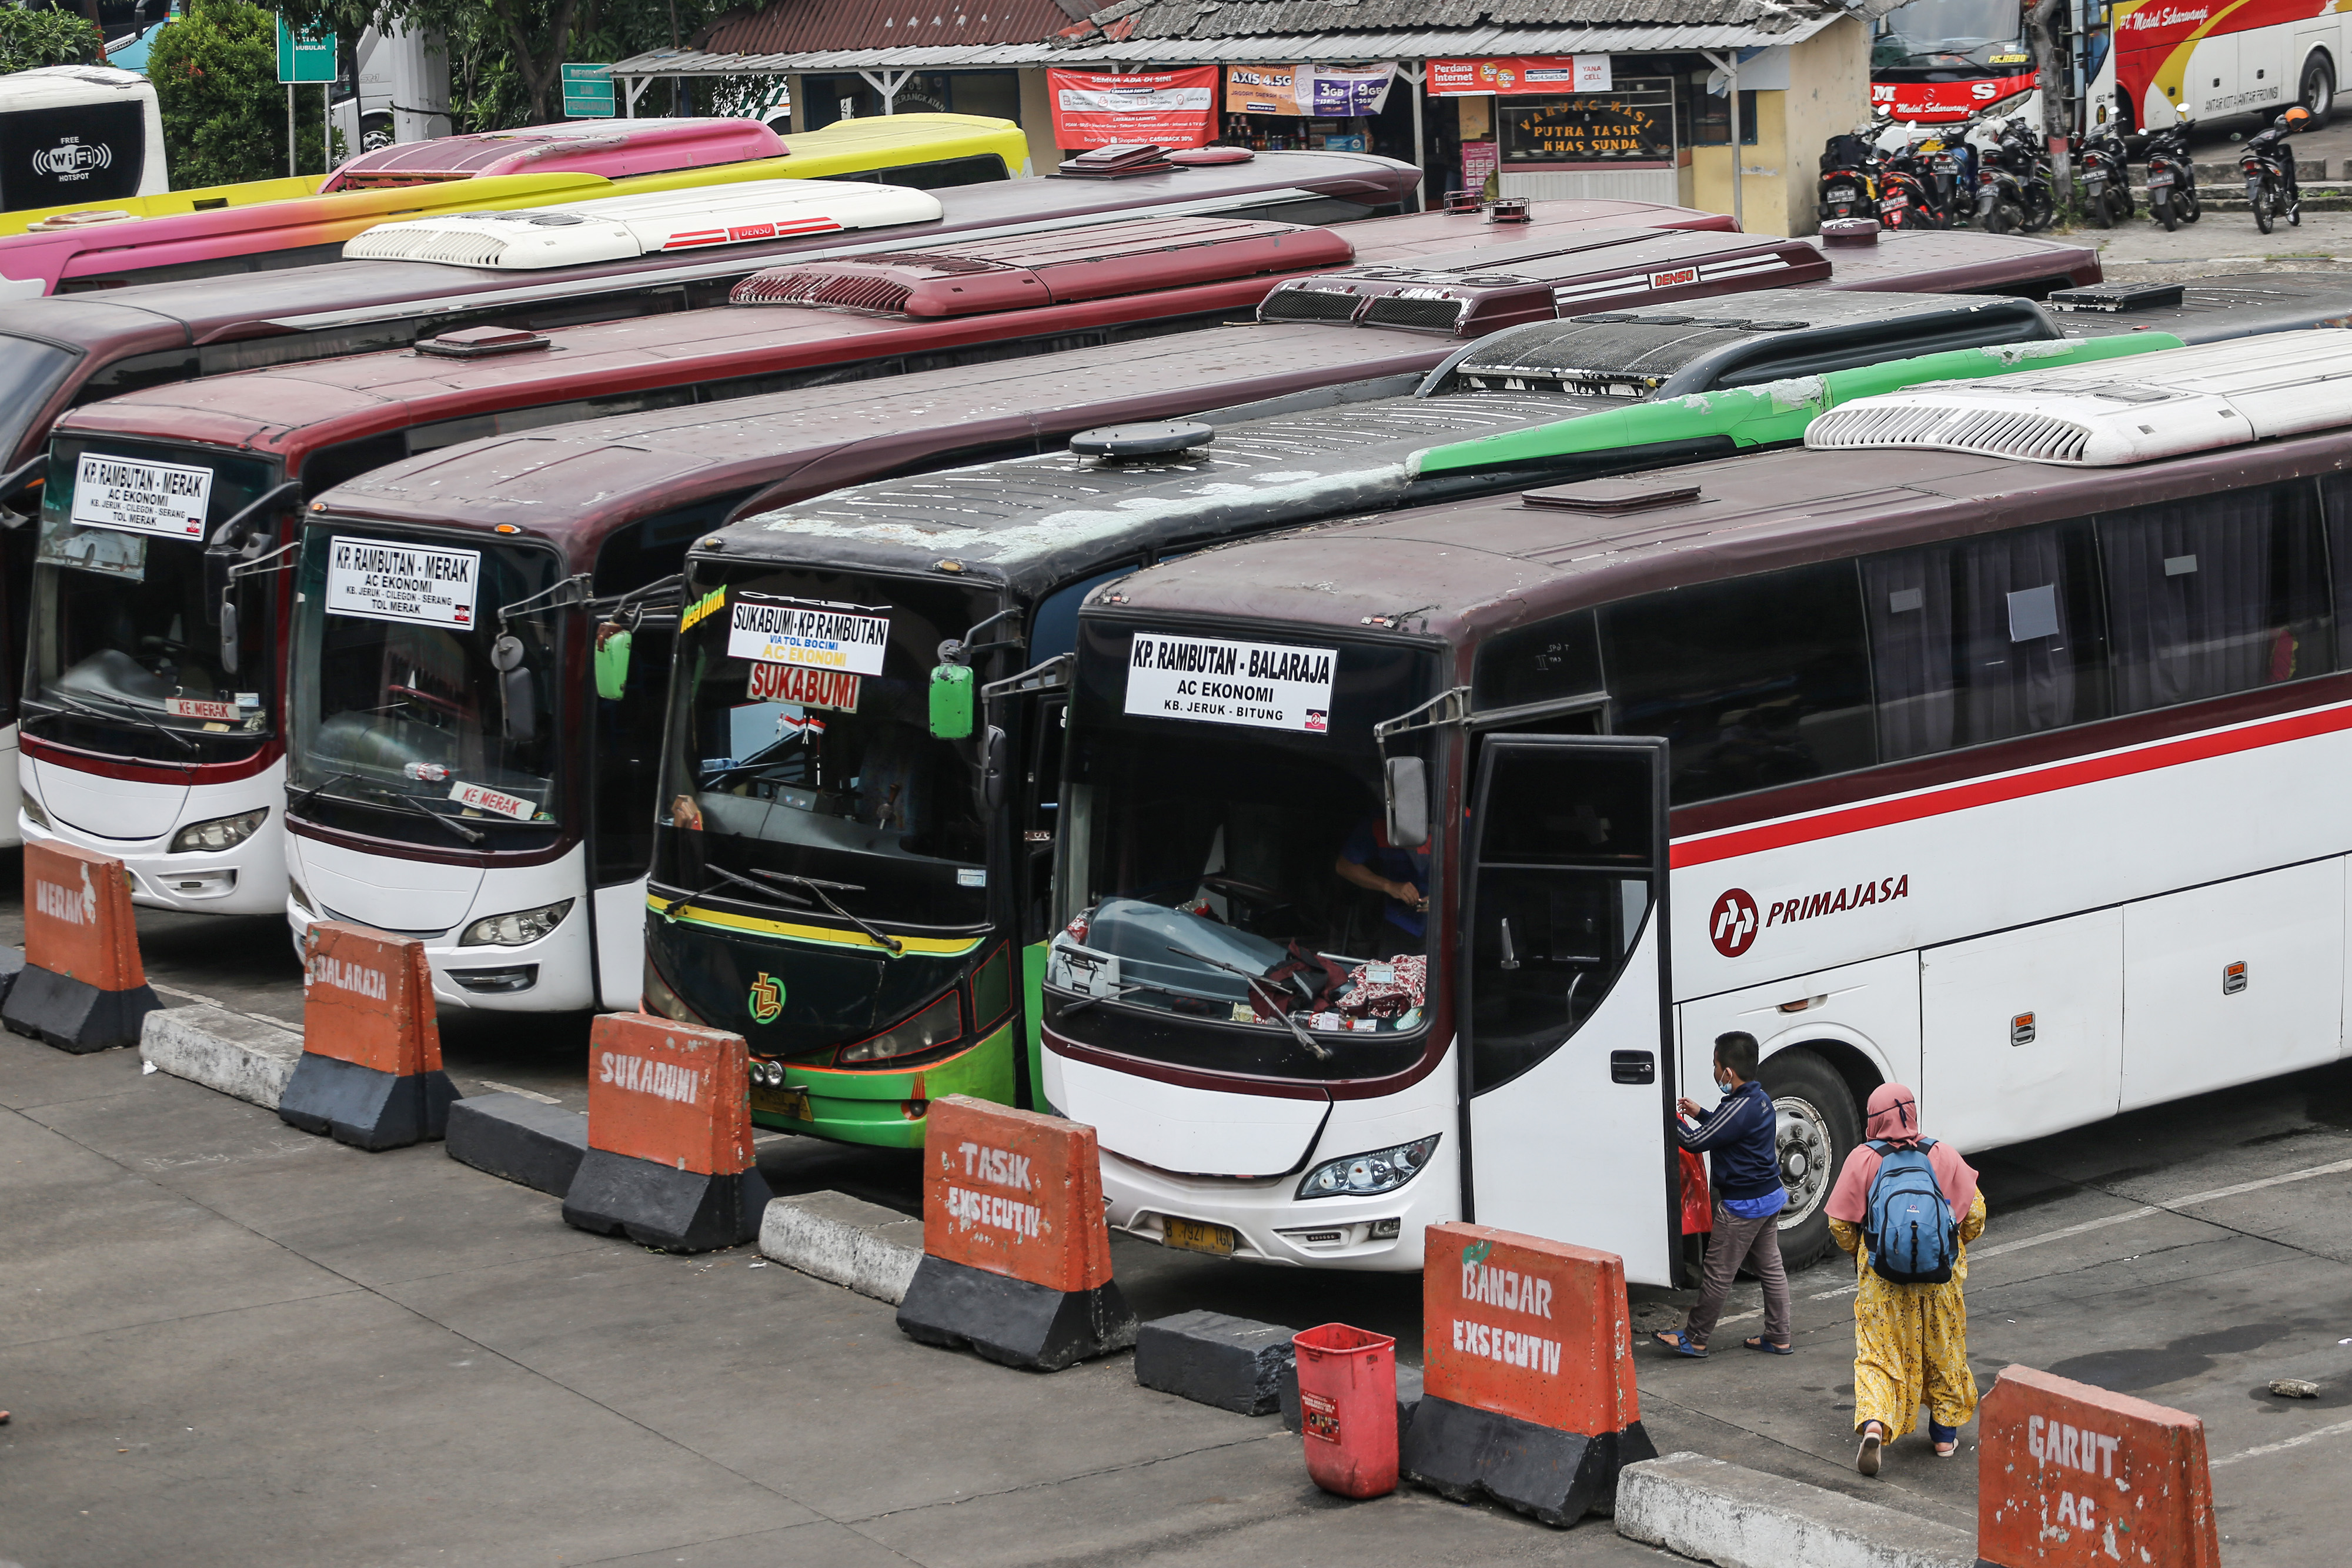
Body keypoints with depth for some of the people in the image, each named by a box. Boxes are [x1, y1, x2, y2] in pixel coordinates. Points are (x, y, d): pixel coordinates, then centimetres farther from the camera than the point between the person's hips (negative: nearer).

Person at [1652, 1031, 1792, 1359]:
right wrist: (1700, 1114, 21)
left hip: (1742, 1205, -10)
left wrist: (1672, 1121, -3)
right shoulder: (1761, 1099, 5)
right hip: (1770, 1196, 10)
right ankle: (1779, 1339, 20)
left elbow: (1697, 1142, -19)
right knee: (1770, 1268, 14)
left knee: (1718, 1274, 1)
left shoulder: (1739, 1108, -24)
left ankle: (1695, 1339, 10)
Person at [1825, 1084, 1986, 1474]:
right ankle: (1945, 1434, 26)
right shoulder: (1944, 1156, -2)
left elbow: (1840, 1225, -3)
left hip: (1882, 1280, -1)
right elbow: (1974, 1215, 1)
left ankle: (1873, 1423, -19)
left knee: (1879, 1355, 3)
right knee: (1943, 1352, 17)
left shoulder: (1863, 1159, -6)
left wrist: (1859, 1252, 17)